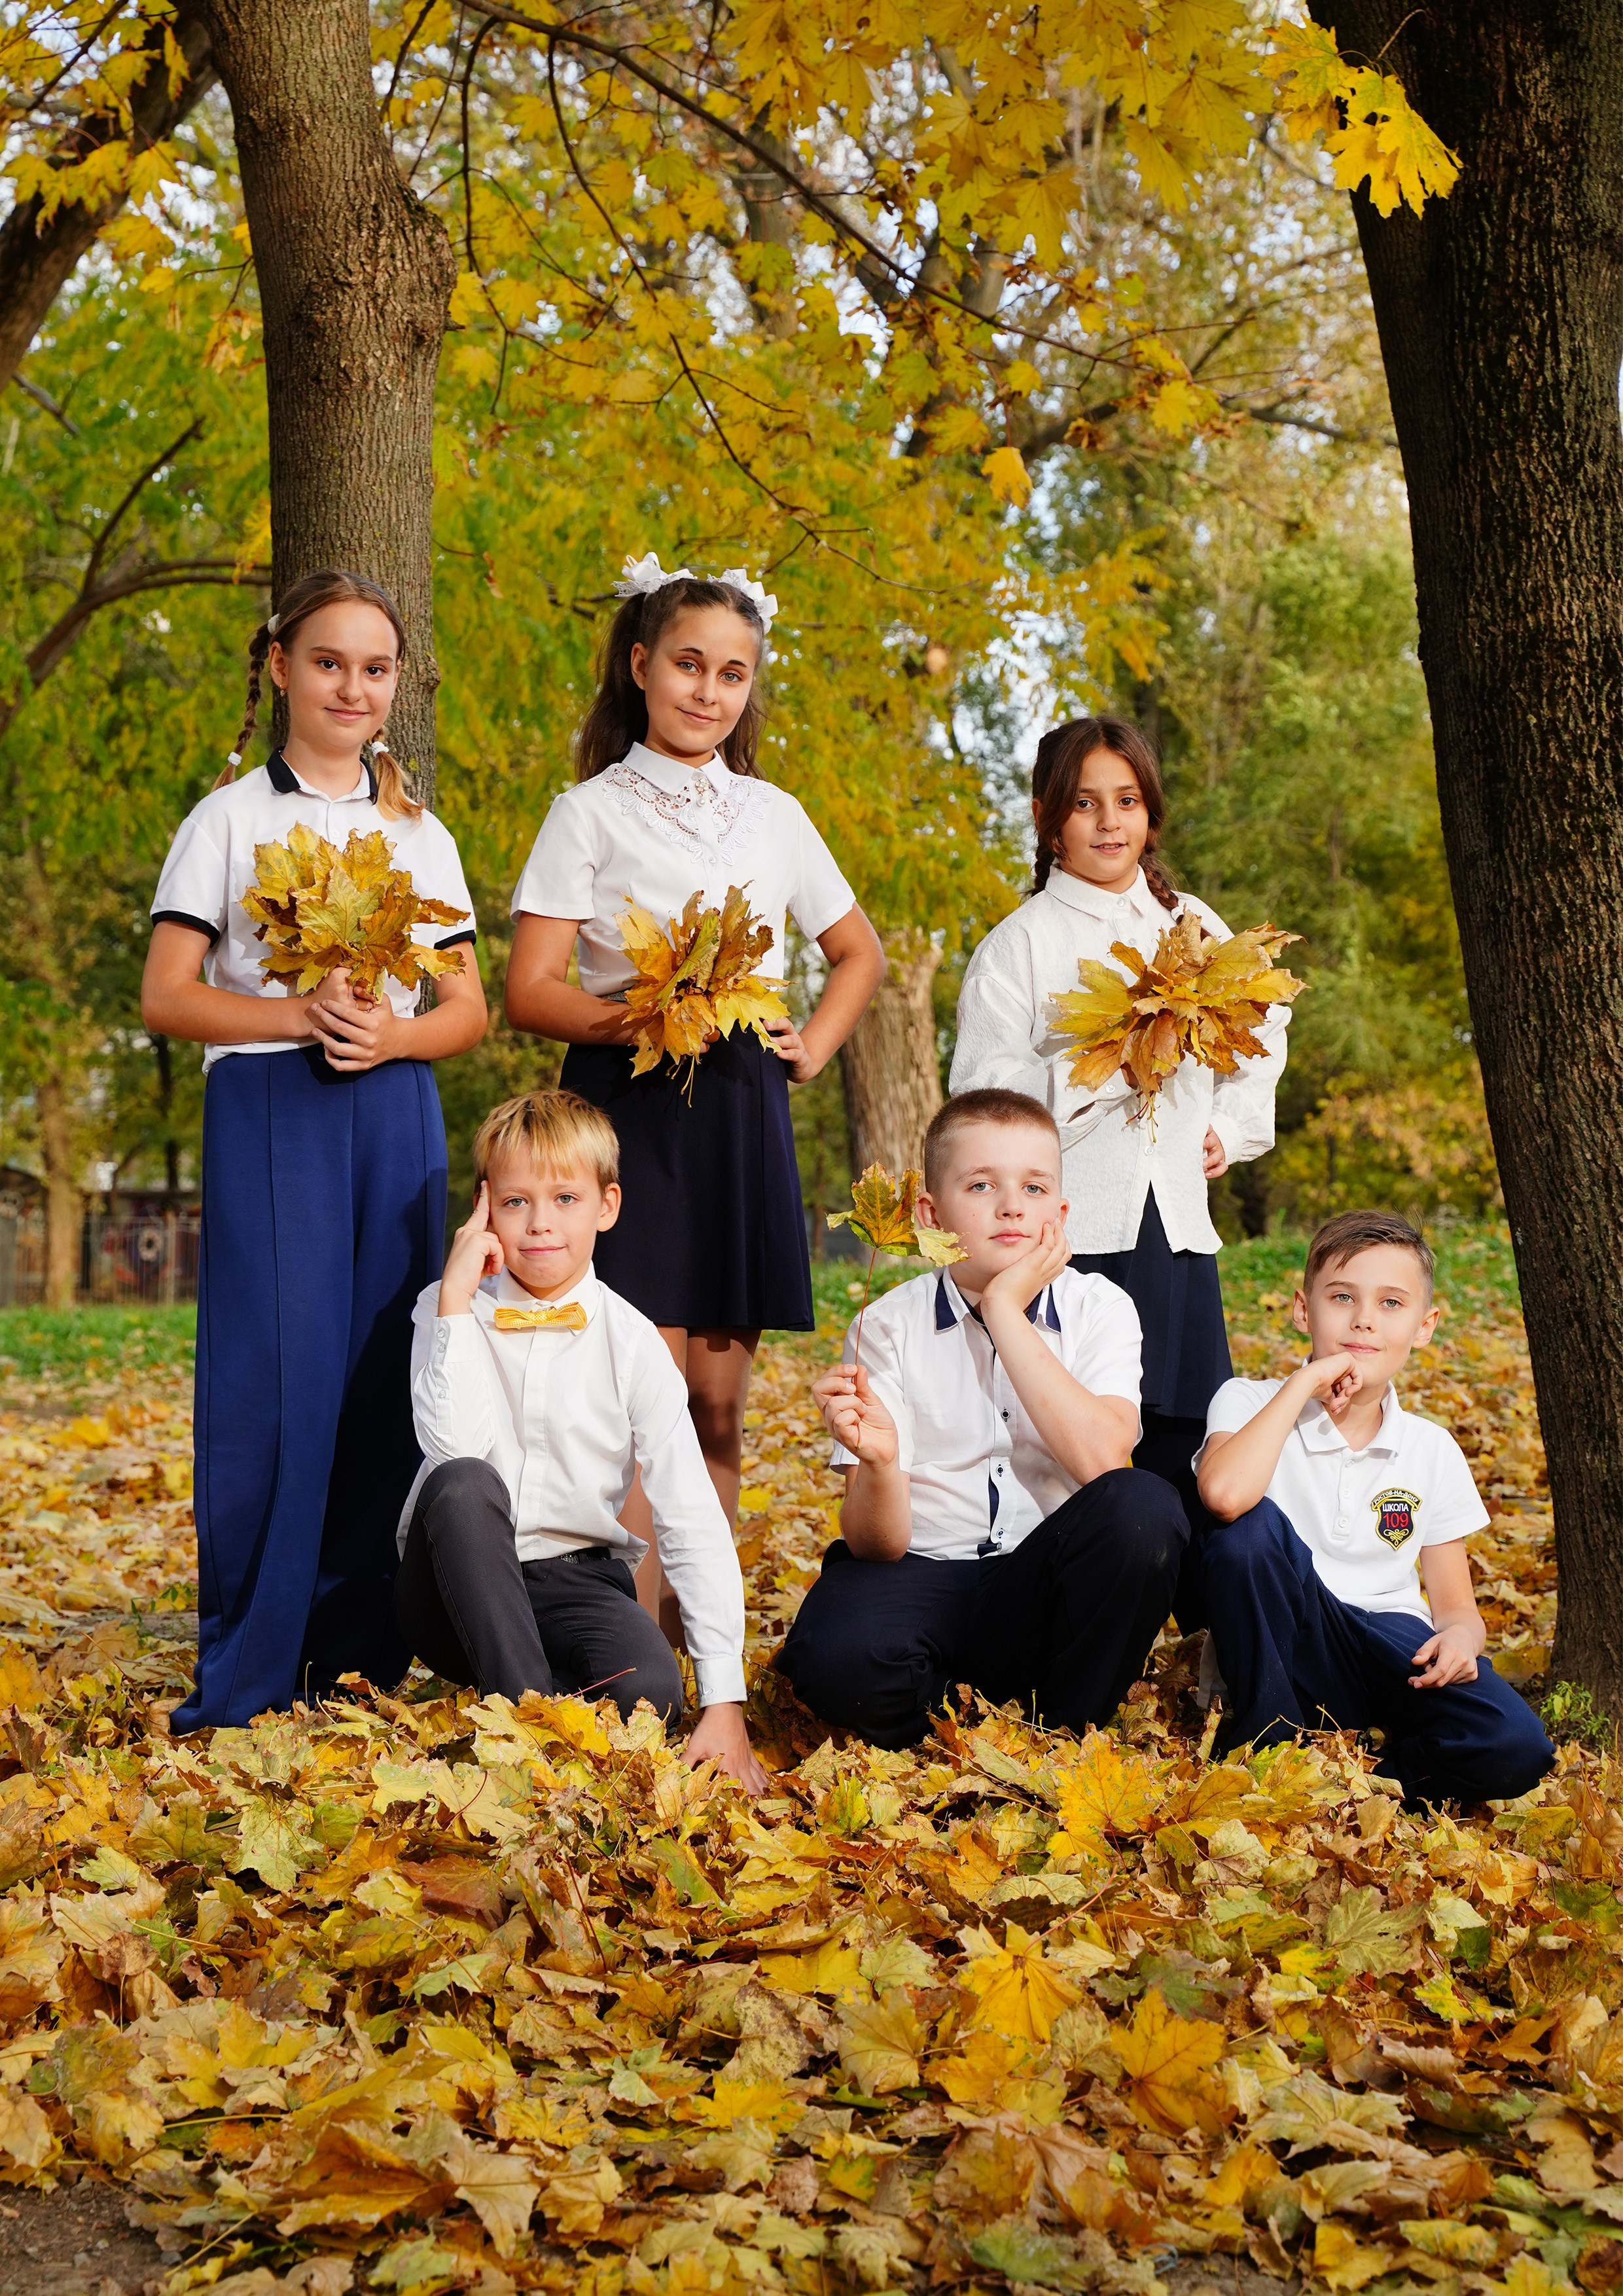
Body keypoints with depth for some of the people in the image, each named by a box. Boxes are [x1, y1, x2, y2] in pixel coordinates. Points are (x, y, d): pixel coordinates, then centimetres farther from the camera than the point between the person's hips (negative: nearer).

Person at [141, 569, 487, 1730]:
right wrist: (299, 1017, -15)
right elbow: (167, 996, -1)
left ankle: (362, 1660, 13)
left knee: (383, 1383, 2)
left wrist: (395, 1034, -8)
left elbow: (470, 1010, 13)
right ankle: (241, 1684, -1)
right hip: (267, 1115, -3)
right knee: (272, 1381, -9)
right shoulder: (231, 818, 6)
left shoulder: (421, 832, 16)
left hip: (396, 1119, 4)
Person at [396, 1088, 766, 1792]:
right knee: (462, 1483, -33)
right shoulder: (449, 1309, -2)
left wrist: (725, 1700, -18)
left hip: (576, 1582, 0)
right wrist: (455, 1299, -21)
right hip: (459, 1590, 0)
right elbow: (455, 1447, -21)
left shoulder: (632, 1343, -4)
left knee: (648, 1690, -32)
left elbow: (693, 1520, -10)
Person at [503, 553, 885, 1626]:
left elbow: (861, 952, 27)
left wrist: (816, 1044, 10)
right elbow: (531, 991, -4)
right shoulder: (591, 813, 3)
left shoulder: (774, 815, 14)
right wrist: (631, 1016, -21)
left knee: (719, 1400, 4)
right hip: (631, 1107, -4)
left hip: (742, 1113, 4)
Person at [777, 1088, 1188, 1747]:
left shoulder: (1099, 1309, 0)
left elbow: (1100, 1459, -21)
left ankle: (1067, 1734, -6)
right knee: (839, 1662, -35)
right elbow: (877, 1546, -8)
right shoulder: (890, 1324, -3)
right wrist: (878, 1463, -31)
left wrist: (1004, 1310, -16)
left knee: (1145, 1507, -29)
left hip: (1042, 1583, 2)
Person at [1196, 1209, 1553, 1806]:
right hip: (1278, 1650, -1)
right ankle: (1265, 1745, -15)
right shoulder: (1250, 1403, -2)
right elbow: (1224, 1496, -27)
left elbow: (1455, 1605, 12)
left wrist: (1460, 1636, -14)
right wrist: (1303, 1384, -18)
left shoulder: (1434, 1453, 9)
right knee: (1251, 1526, -31)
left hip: (1387, 1656, 2)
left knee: (1516, 1749, -26)